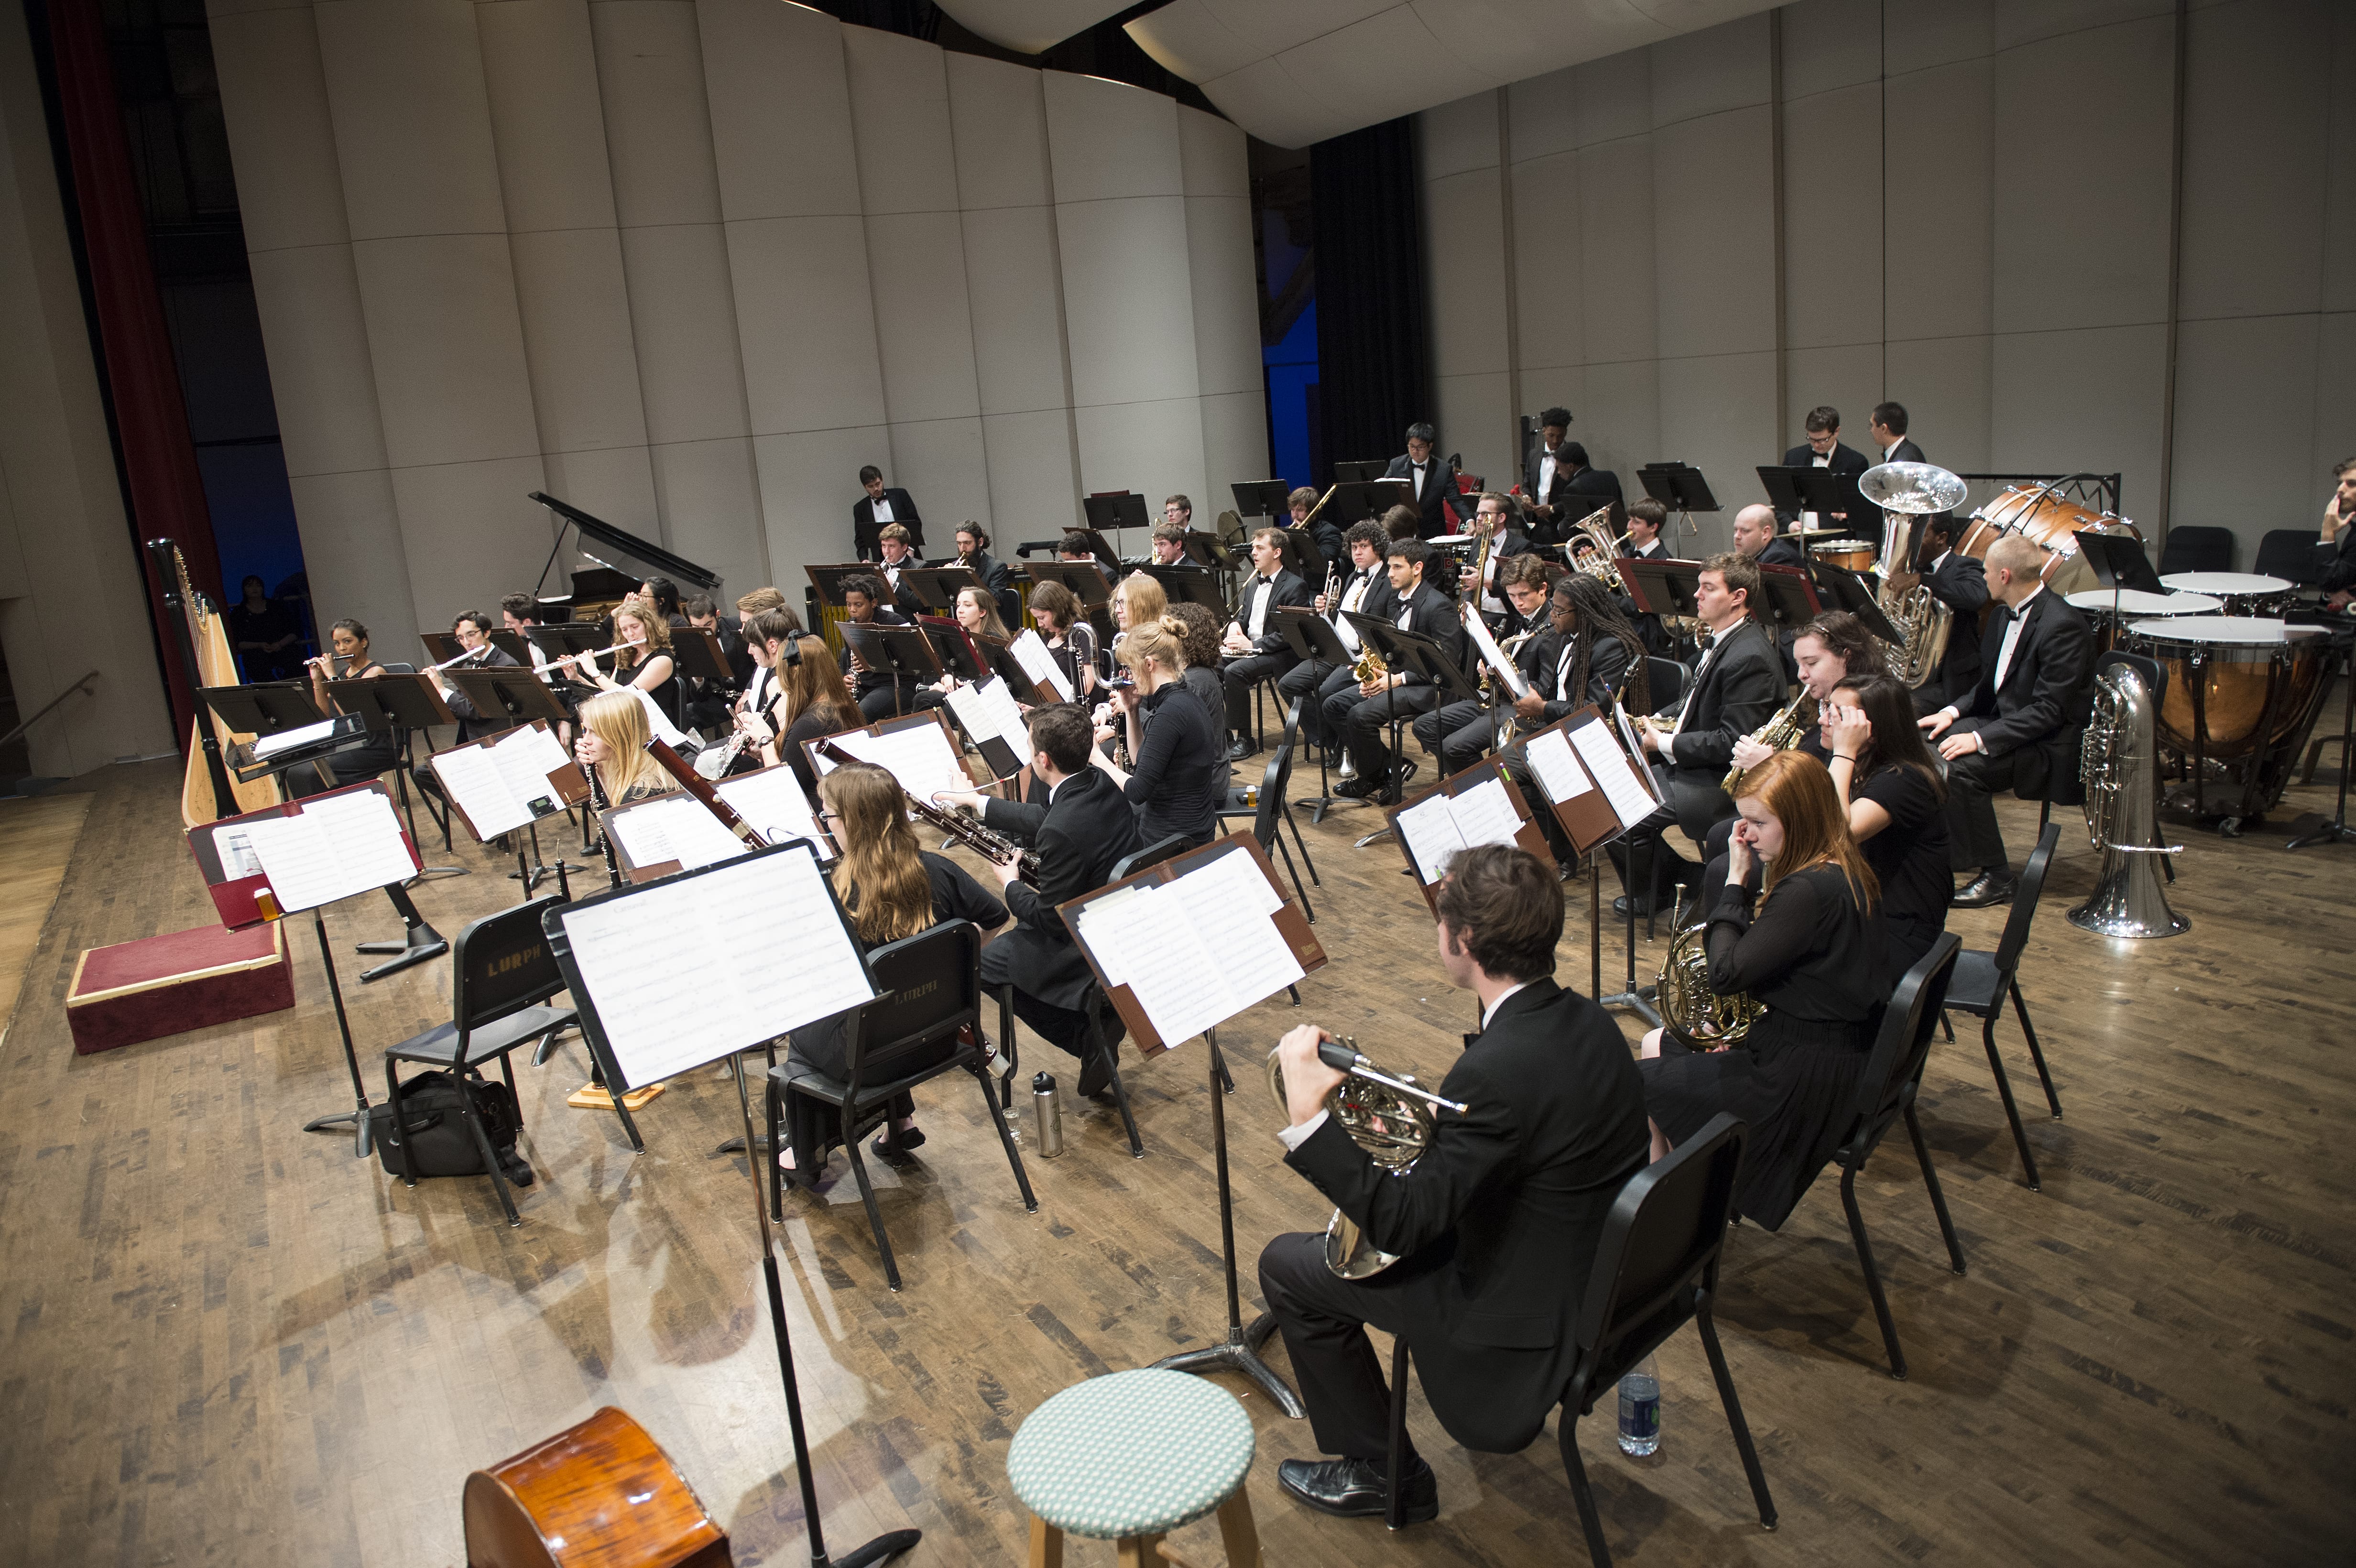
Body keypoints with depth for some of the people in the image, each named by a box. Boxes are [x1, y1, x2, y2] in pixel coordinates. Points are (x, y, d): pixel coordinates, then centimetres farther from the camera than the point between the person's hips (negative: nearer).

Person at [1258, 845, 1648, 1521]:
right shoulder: (1584, 1020, -5)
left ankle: (1385, 1473, 18)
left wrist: (1308, 1114, -28)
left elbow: (1401, 1226, -28)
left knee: (1287, 1265, 3)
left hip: (1536, 1322, -8)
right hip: (1603, 1275, 9)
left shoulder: (1500, 1067, -32)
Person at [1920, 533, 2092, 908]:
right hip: (2001, 720, 9)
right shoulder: (2007, 616, 8)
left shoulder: (2062, 625, -21)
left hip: (2050, 743, -9)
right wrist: (1953, 712, 0)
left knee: (1962, 767, -30)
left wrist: (1981, 739, -29)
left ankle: (1996, 877, -16)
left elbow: (2050, 710, -25)